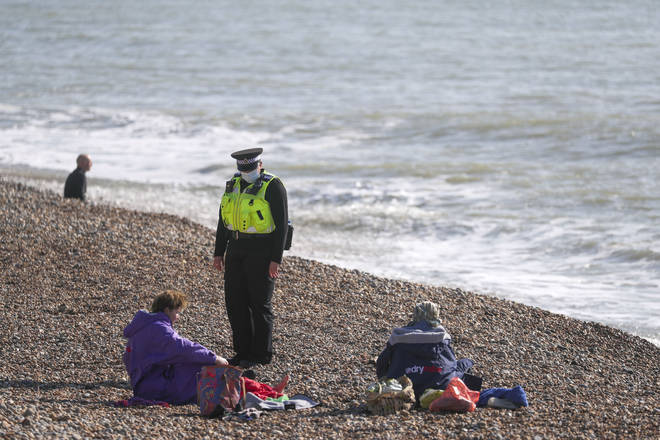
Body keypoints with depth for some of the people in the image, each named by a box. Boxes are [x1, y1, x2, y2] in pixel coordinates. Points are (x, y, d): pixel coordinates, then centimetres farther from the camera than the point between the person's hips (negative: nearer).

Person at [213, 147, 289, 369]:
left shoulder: (272, 186, -10)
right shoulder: (233, 185, 10)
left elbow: (281, 224, -11)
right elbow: (224, 221, 16)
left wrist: (276, 259, -16)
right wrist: (219, 252, 12)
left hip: (261, 250, -7)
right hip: (236, 248, 7)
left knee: (259, 302, -2)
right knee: (235, 301, 6)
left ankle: (261, 354, 7)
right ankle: (243, 352, 14)